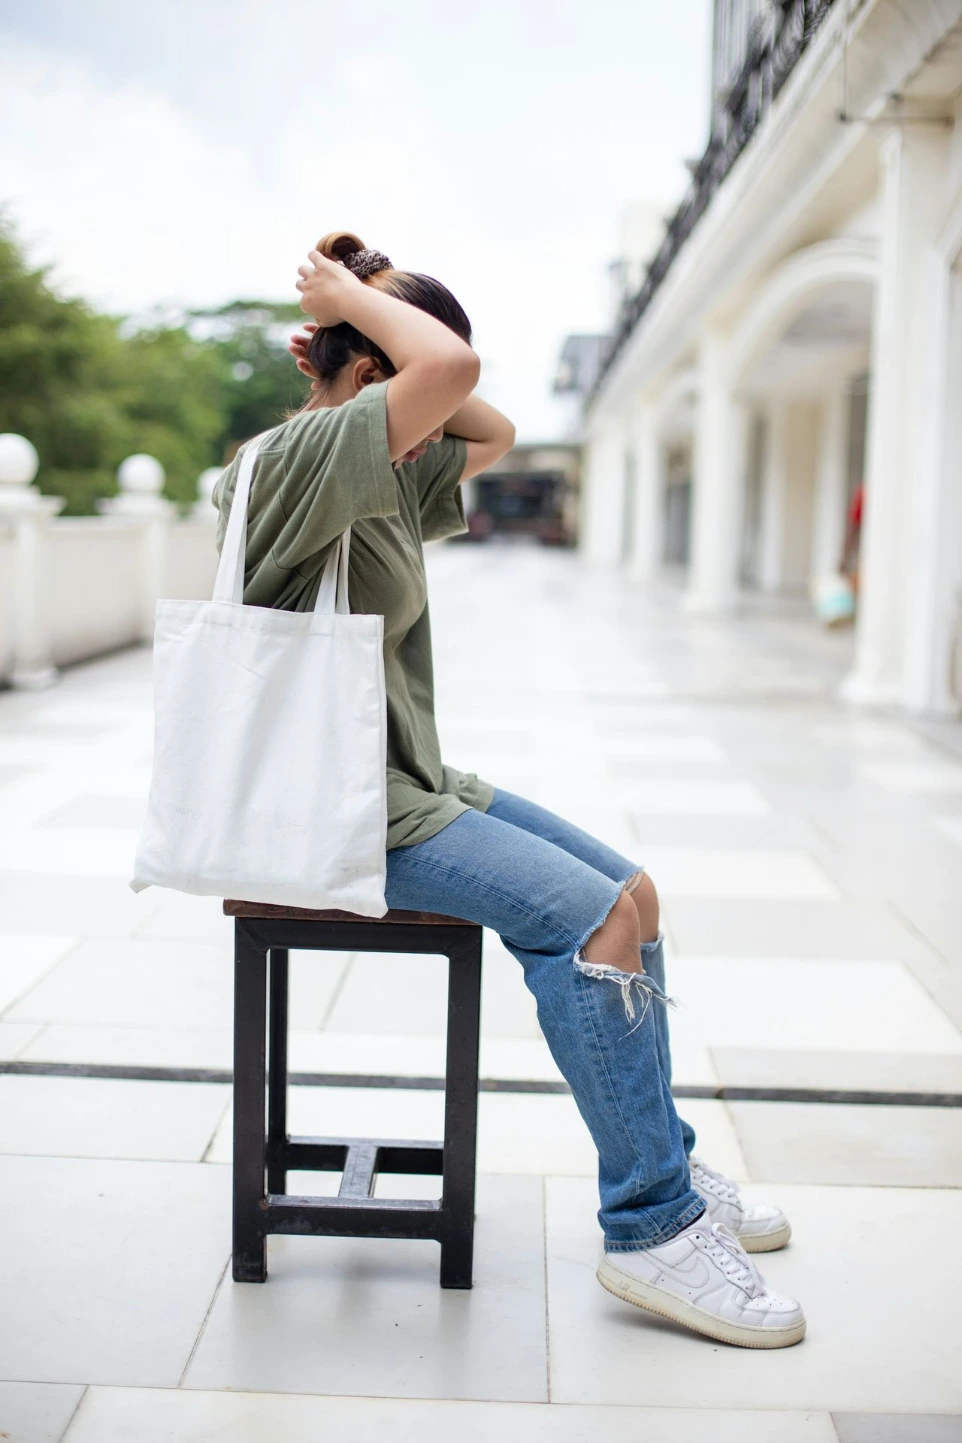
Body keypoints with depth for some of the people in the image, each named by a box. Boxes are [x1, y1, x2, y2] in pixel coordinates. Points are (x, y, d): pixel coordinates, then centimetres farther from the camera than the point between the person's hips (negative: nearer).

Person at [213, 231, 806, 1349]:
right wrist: (348, 294, -12)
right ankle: (649, 1228, -10)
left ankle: (661, 1166, 16)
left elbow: (495, 430, 21)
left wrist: (359, 310, 12)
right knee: (589, 915, -21)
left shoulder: (380, 478, 13)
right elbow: (452, 368, -29)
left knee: (633, 891, 4)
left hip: (412, 786, 10)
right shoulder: (292, 461, -16)